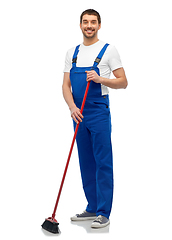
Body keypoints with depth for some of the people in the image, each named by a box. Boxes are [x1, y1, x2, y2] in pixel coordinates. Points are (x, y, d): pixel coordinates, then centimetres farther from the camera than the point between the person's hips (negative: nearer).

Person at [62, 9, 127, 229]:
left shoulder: (108, 50, -2)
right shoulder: (72, 53, 12)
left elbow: (122, 82, -4)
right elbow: (66, 85, 8)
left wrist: (100, 79, -21)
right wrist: (72, 107, -9)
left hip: (99, 113, -6)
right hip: (79, 115, 6)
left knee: (103, 163, -5)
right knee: (86, 164, 11)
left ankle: (103, 213, 0)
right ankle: (92, 208, 22)